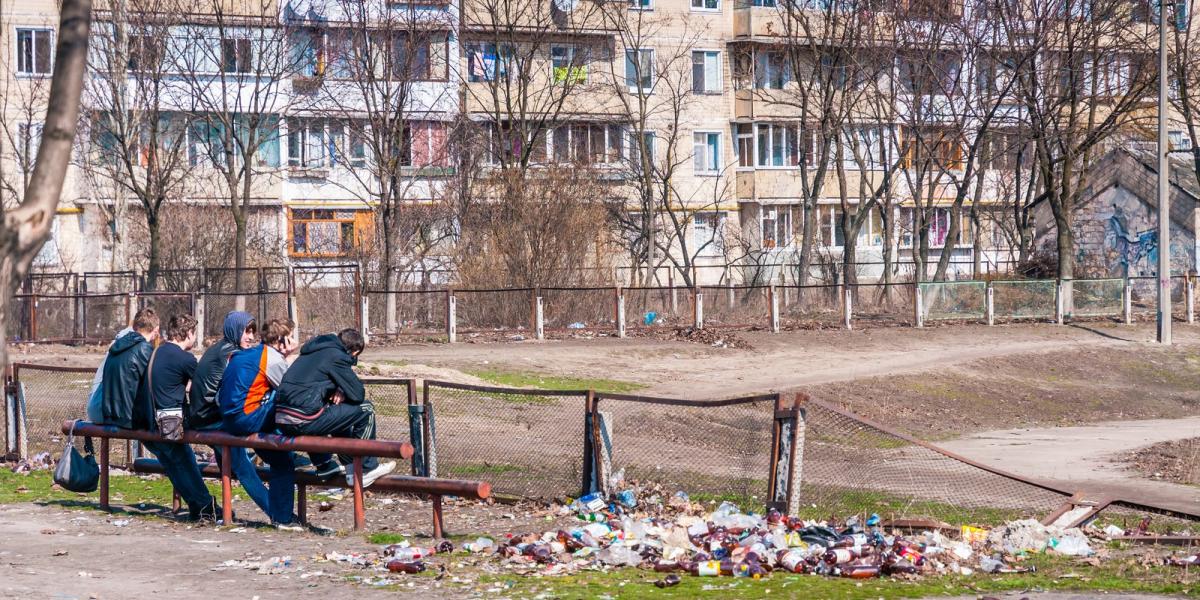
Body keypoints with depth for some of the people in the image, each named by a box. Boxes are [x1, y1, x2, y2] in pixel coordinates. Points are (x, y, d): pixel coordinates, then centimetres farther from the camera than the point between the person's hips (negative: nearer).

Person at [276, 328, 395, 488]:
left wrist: (339, 392, 11)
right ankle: (365, 469, 8)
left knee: (339, 412, 36)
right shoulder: (336, 356, -5)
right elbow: (358, 394, -4)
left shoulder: (311, 352, 21)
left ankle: (324, 463, 35)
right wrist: (341, 392, 17)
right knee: (366, 409, 3)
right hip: (303, 420, -9)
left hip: (281, 420, 9)